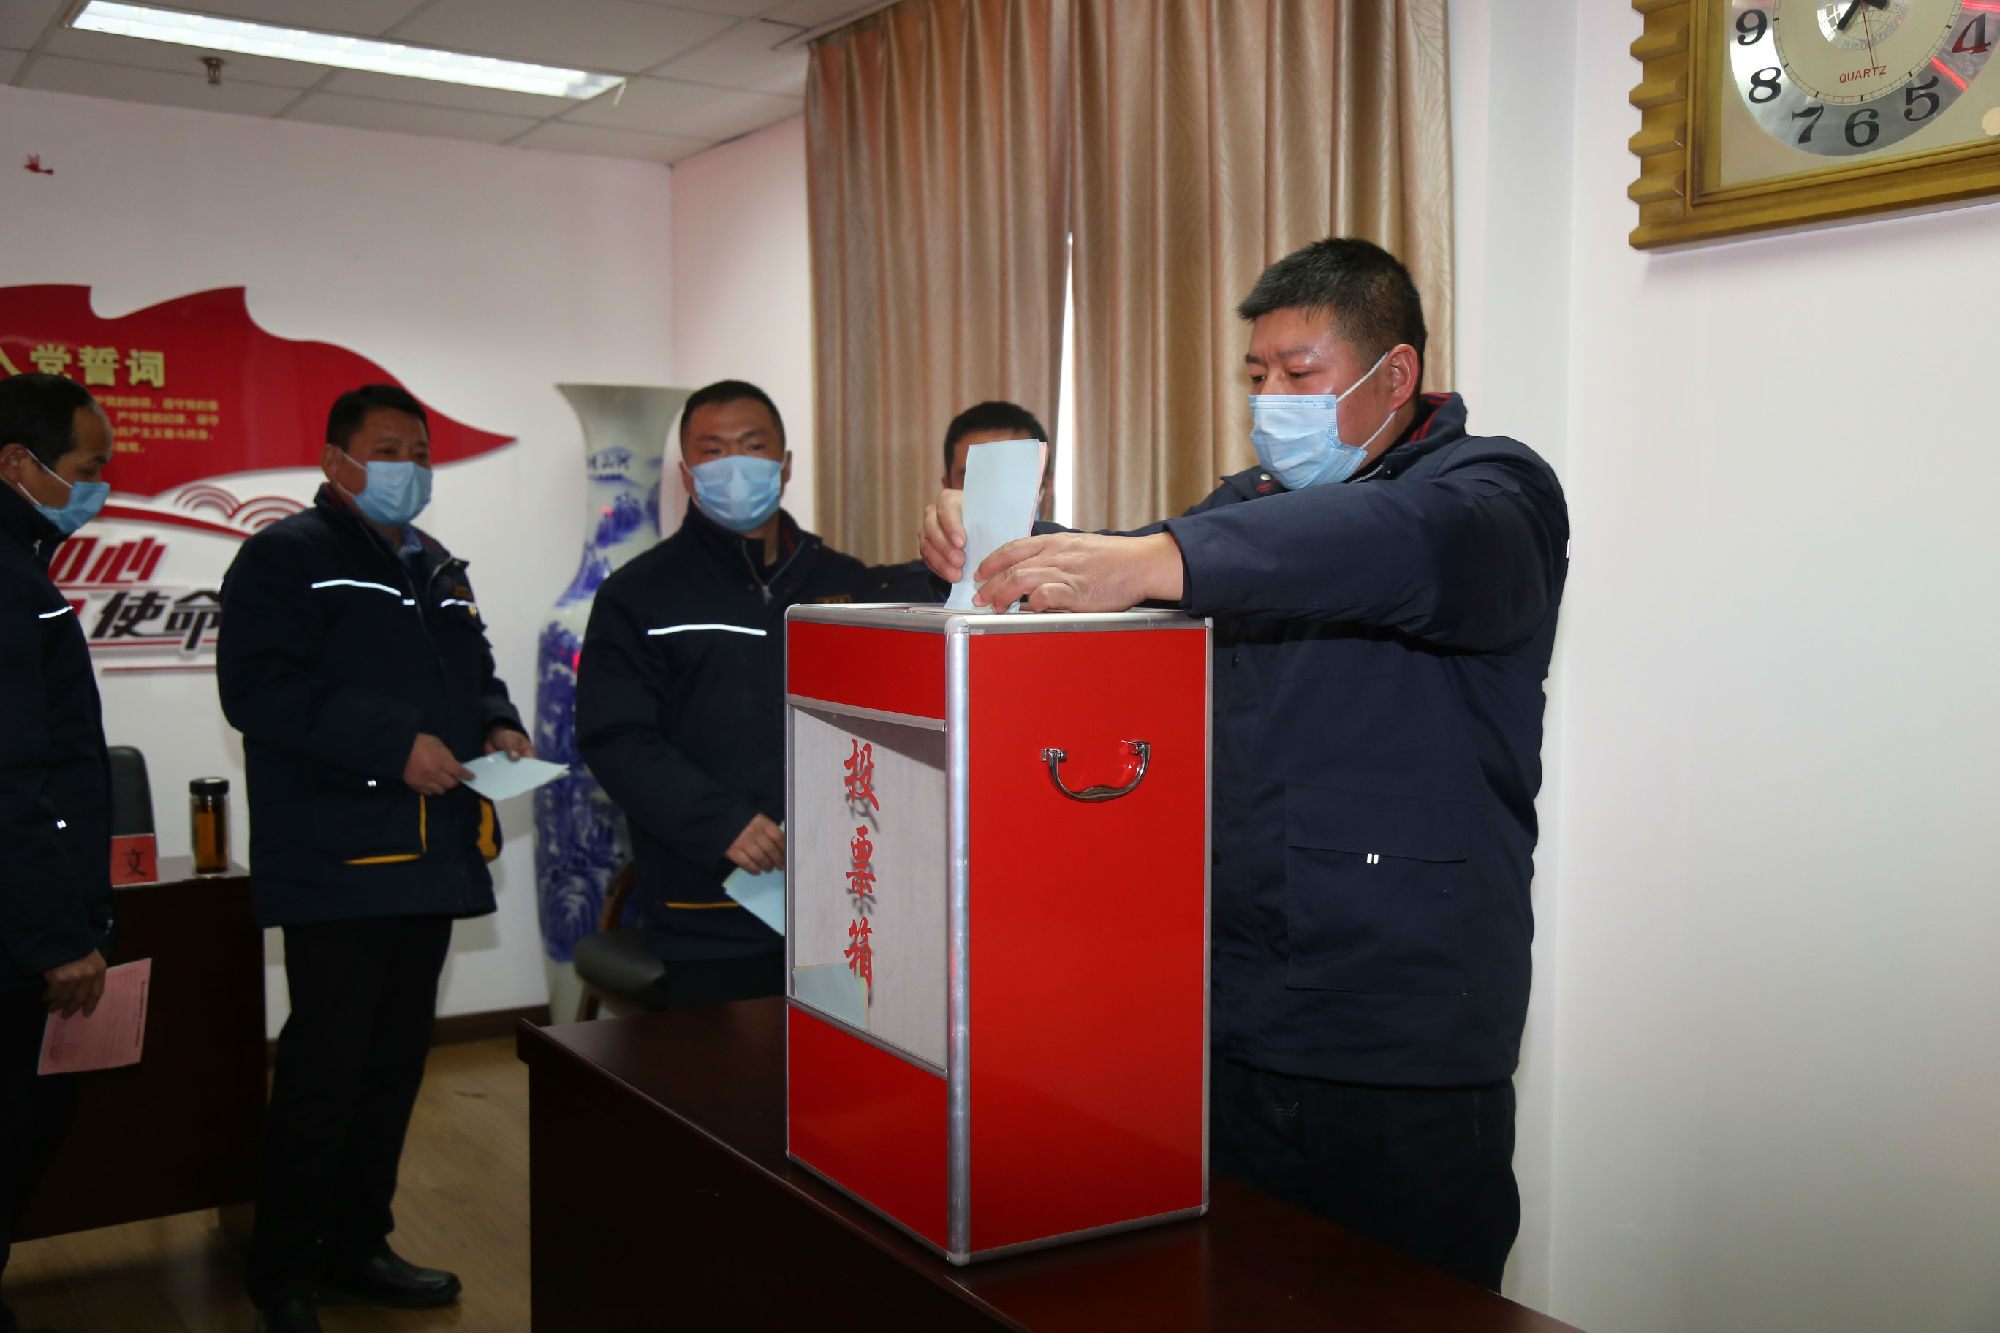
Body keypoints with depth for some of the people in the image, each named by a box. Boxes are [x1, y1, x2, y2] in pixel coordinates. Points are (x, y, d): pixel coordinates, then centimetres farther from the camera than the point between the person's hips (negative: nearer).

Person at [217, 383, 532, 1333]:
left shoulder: (439, 571, 21)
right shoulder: (287, 557, -4)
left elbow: (475, 675, 30)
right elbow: (258, 688, -16)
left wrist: (497, 725, 6)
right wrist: (395, 744, -21)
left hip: (431, 859, 8)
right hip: (335, 861, -8)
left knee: (395, 1059, 13)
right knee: (326, 1064, -5)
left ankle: (357, 1245, 27)